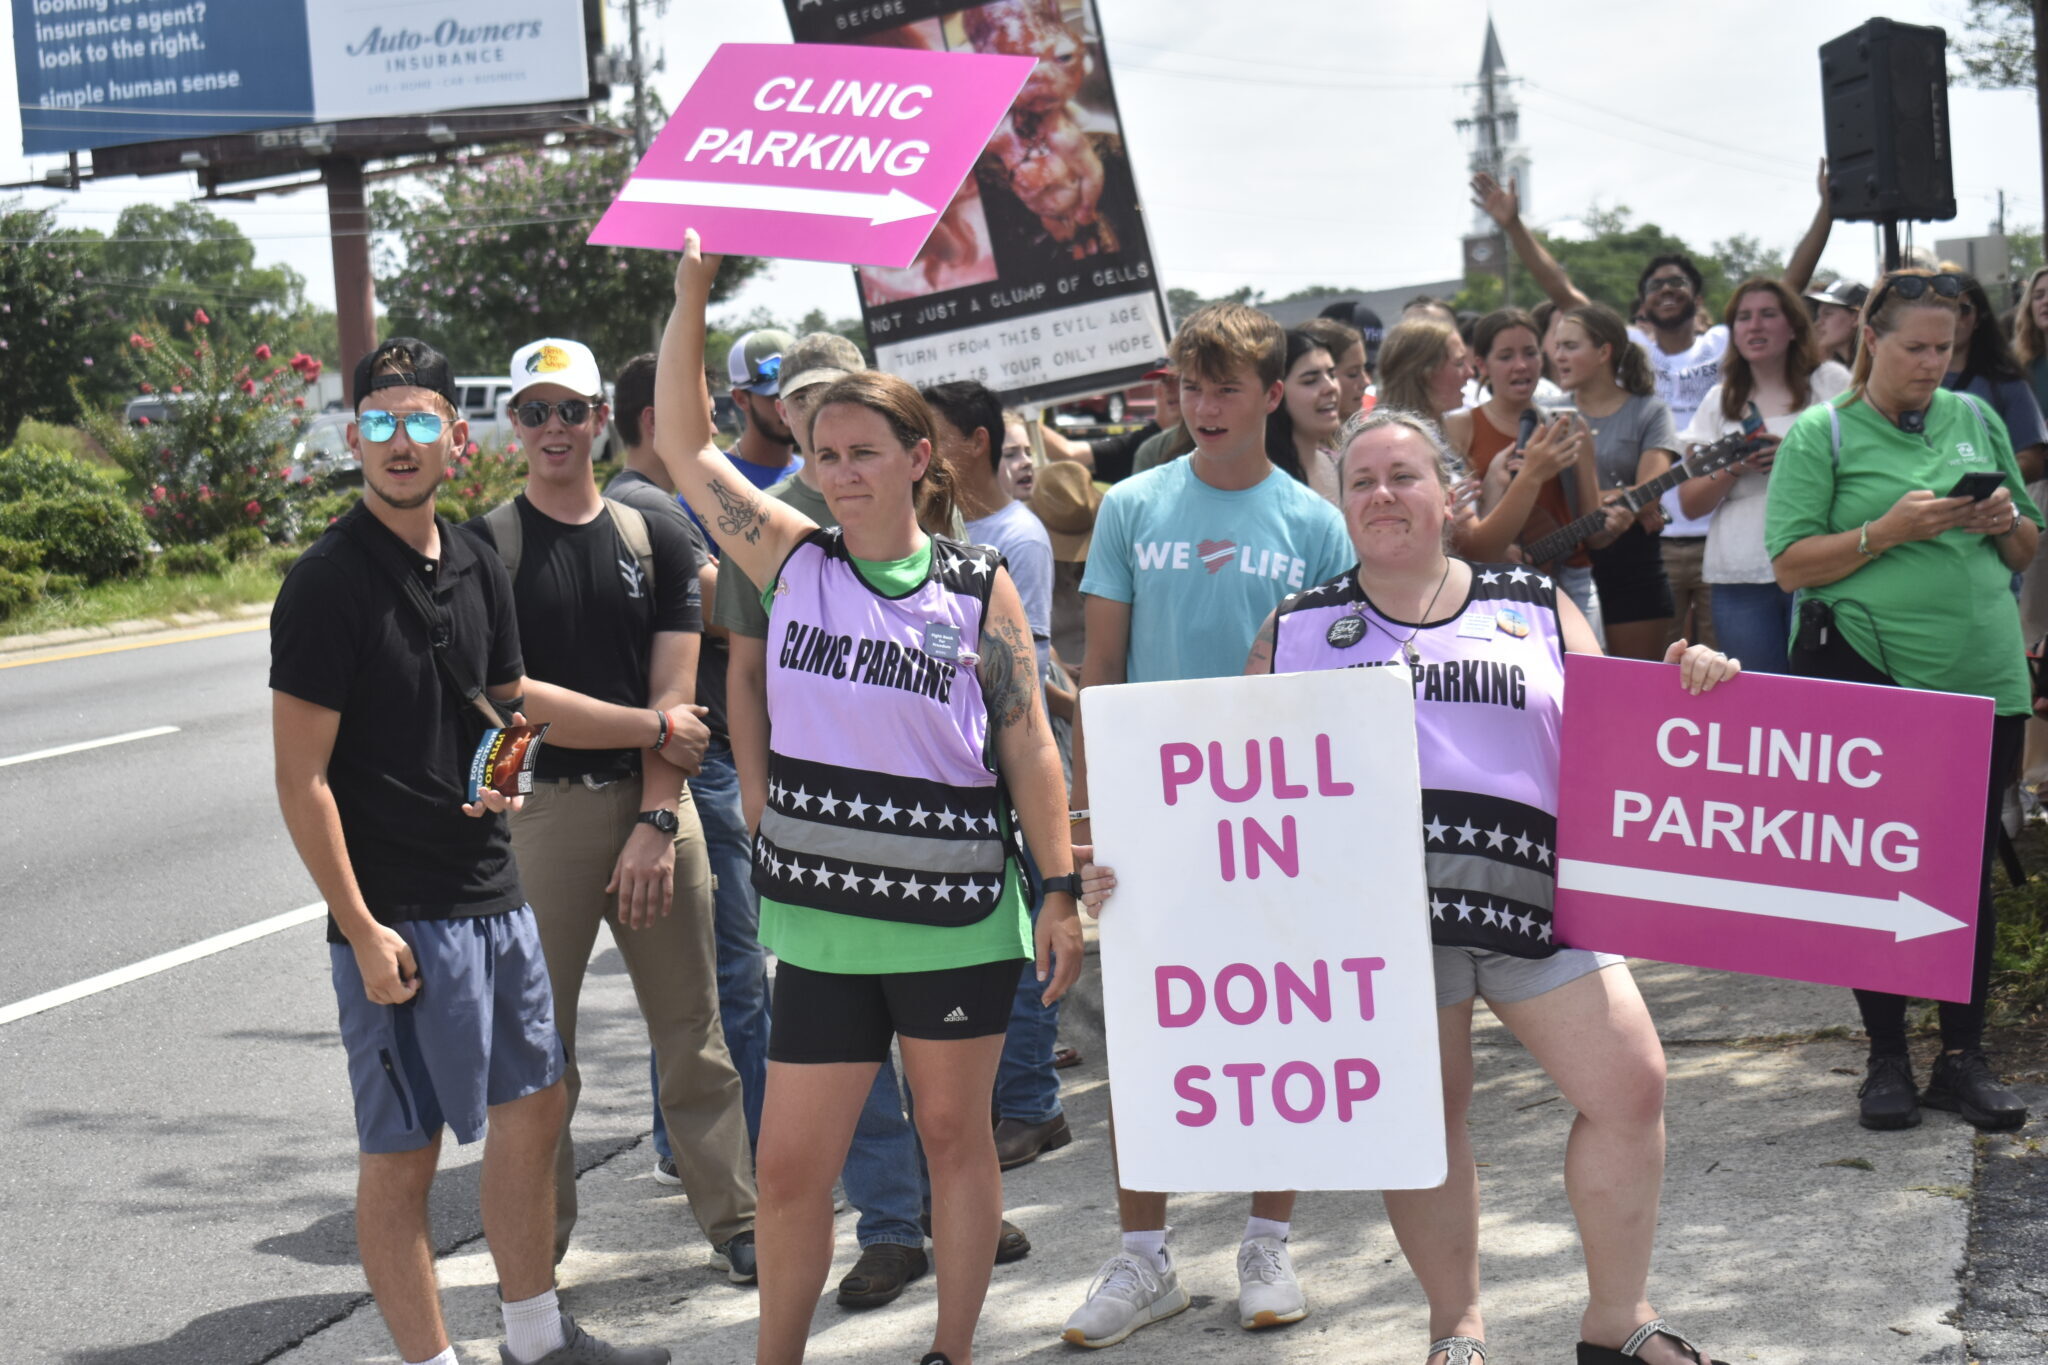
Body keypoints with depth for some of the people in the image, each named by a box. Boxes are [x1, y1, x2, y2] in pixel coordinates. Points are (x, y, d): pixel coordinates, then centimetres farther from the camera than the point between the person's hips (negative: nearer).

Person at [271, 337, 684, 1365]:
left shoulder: (475, 568, 8)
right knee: (403, 1151, 2)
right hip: (399, 920, -8)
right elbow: (301, 779, -15)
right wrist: (362, 929, -19)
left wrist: (652, 727, 27)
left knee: (531, 1110, 17)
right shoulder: (328, 585, -14)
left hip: (494, 895, 8)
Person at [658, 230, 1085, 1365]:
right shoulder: (794, 561, 2)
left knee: (954, 1135, 12)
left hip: (958, 911, -2)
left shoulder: (979, 586, -2)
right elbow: (684, 443, 0)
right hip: (823, 915, 2)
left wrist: (1059, 890, -3)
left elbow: (1028, 744, 0)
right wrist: (692, 287, -5)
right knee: (790, 1166, 4)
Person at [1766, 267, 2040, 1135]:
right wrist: (1888, 531, -18)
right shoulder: (1820, 435, -1)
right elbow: (1791, 566, -9)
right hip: (1867, 677, -3)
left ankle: (1964, 1057, 15)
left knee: (1970, 871, 7)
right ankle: (1886, 1060, 13)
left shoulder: (1977, 419, 11)